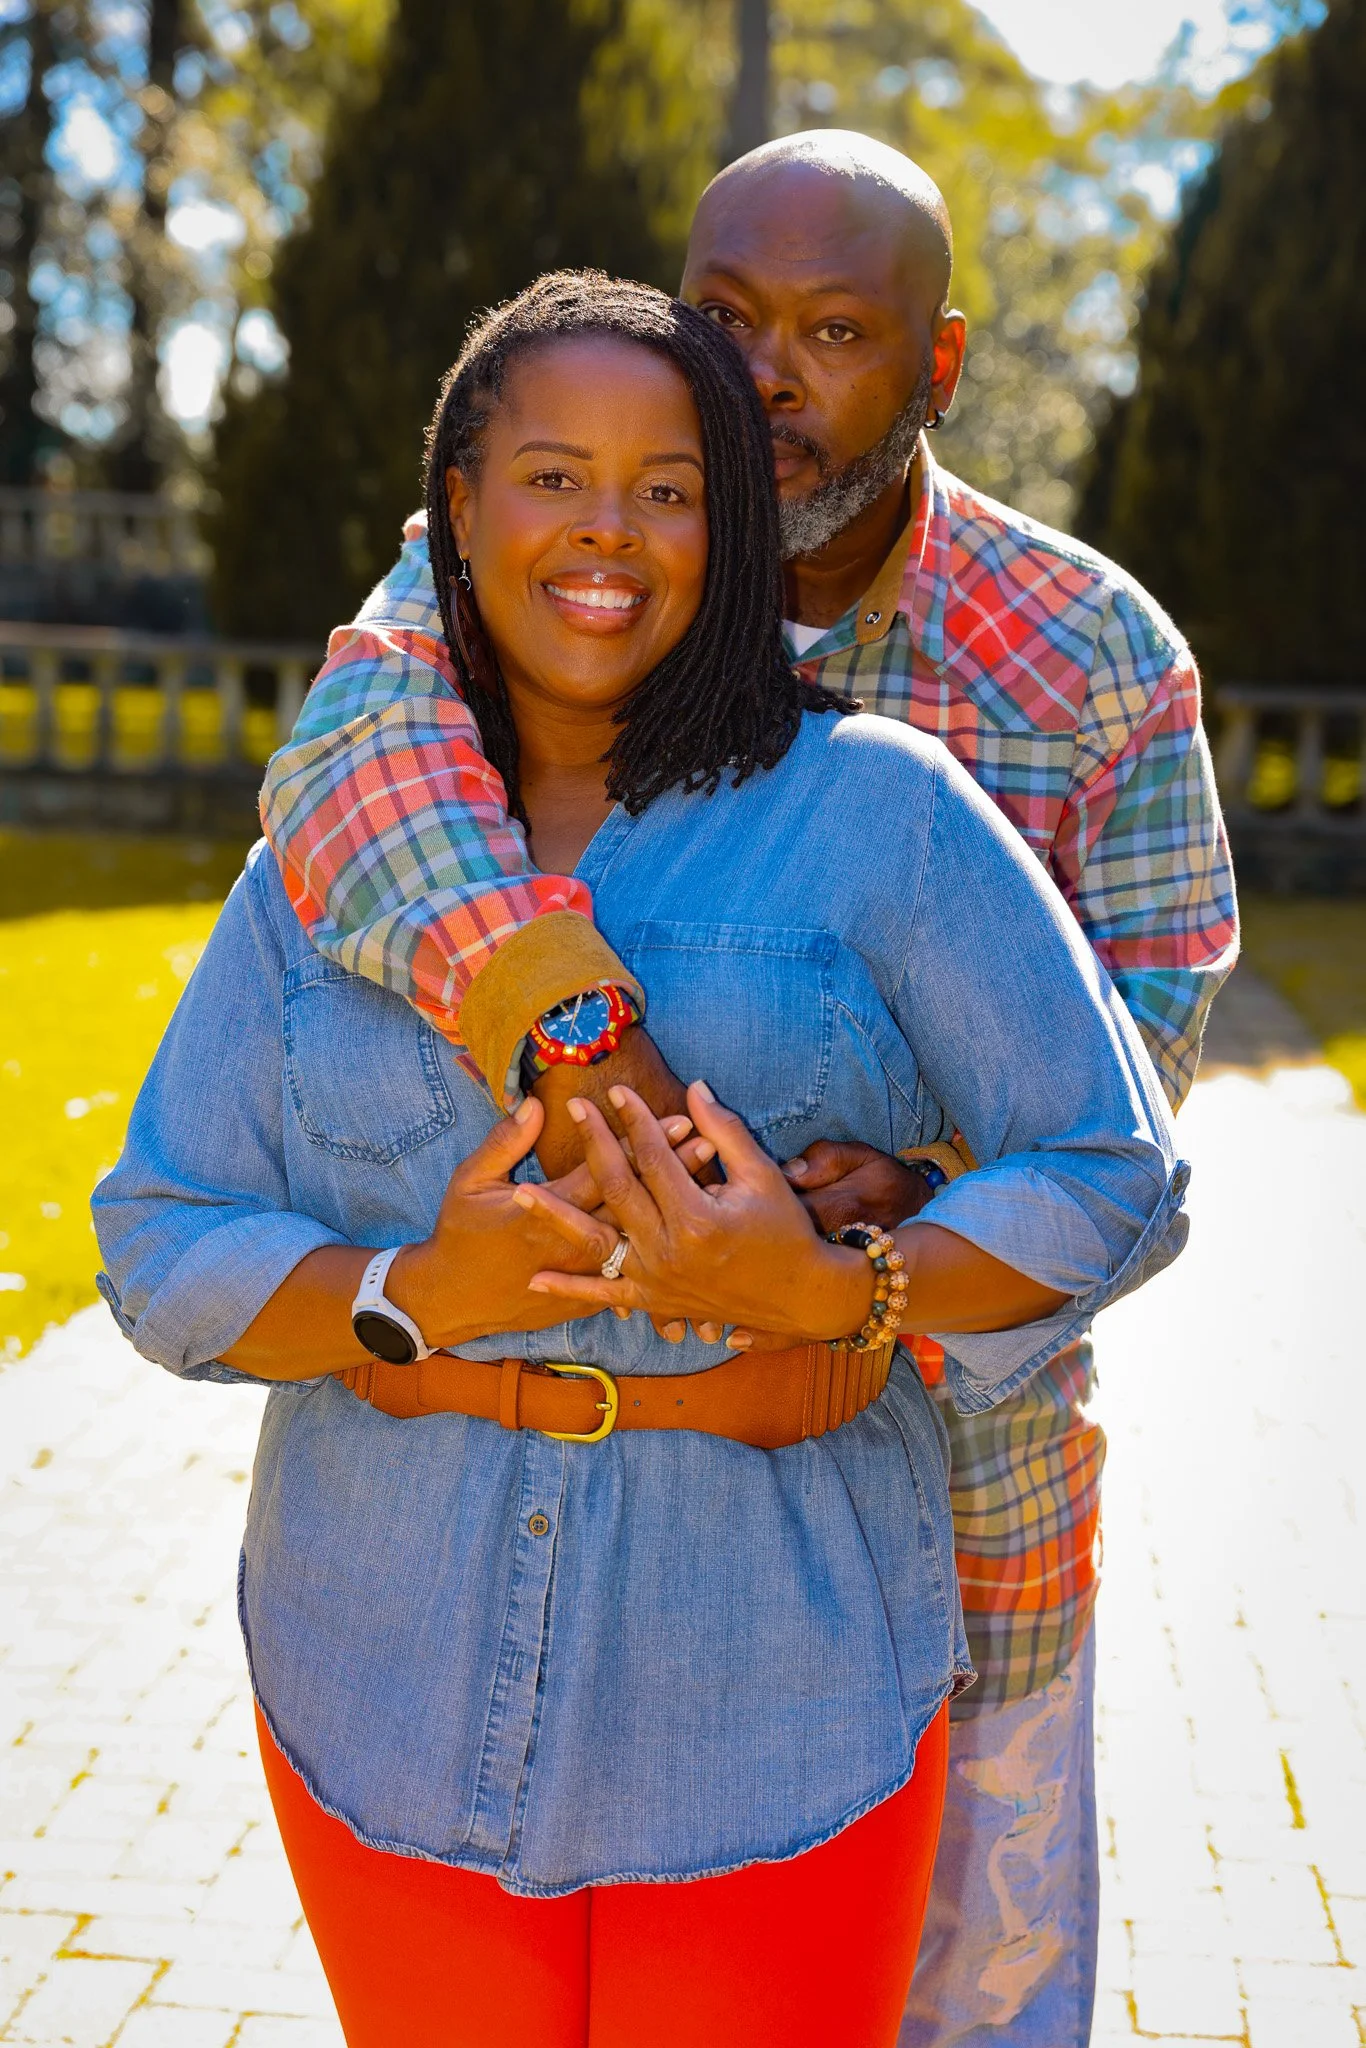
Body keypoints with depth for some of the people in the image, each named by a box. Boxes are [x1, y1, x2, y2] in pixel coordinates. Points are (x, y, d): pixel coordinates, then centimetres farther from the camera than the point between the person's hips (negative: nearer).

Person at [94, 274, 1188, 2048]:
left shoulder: (880, 810, -4)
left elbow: (1112, 1180, -4)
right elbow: (162, 1252, 2)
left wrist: (830, 1291, -20)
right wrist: (415, 1296, -17)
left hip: (767, 1689, -2)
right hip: (404, 1684, 2)